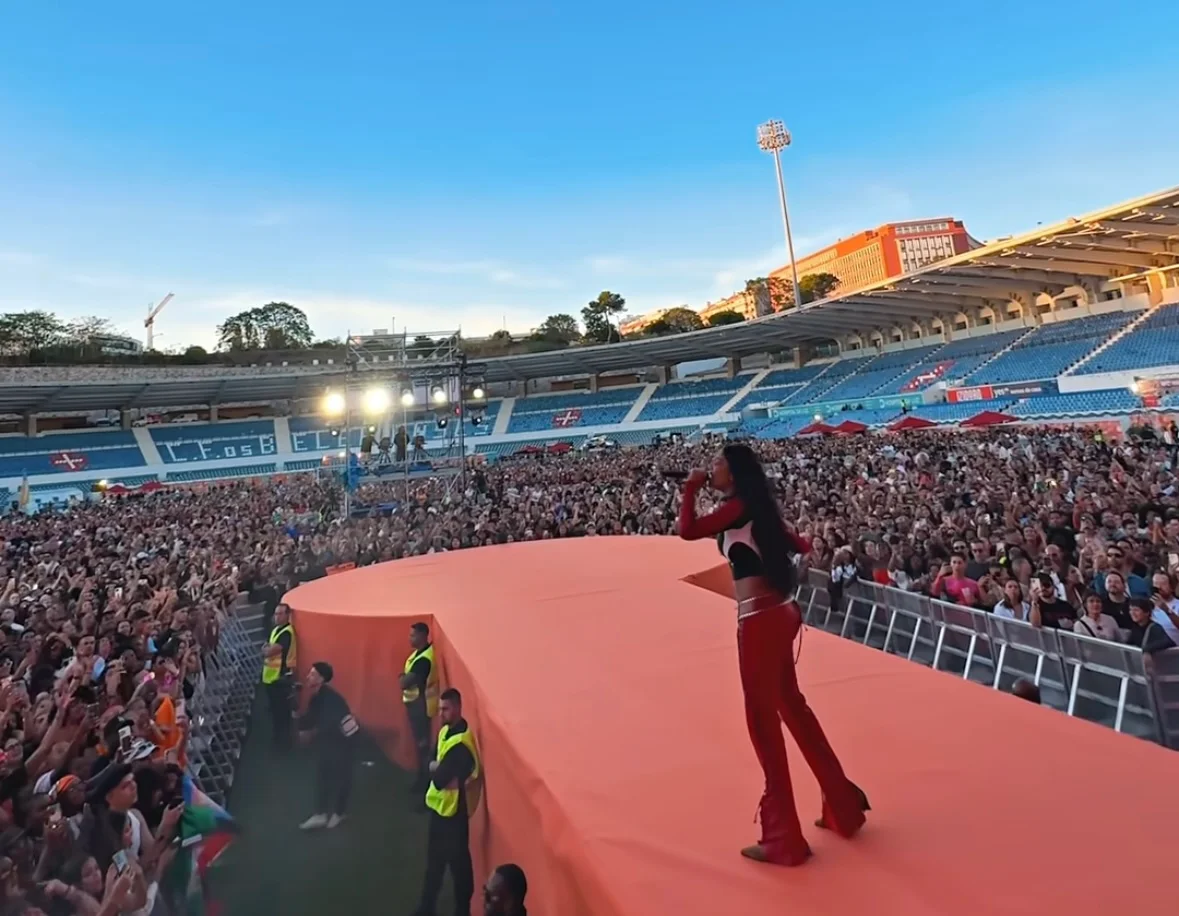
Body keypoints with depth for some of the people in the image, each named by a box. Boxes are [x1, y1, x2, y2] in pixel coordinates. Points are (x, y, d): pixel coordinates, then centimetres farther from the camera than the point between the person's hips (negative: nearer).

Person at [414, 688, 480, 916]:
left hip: (454, 807, -9)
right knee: (435, 858, 22)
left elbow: (439, 778, -27)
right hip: (439, 803, 9)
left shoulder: (460, 742, -27)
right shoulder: (445, 731, 4)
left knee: (457, 860, 5)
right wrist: (437, 767, -15)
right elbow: (434, 763, 5)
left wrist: (436, 769, -9)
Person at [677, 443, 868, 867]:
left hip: (759, 621, -10)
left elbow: (687, 531, -21)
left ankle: (783, 840, 13)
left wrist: (691, 488, -10)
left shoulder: (738, 506, -13)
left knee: (763, 720, 1)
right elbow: (799, 545, 22)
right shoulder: (757, 509, 14)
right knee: (792, 707, 21)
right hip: (777, 614, 10)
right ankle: (843, 807, 36)